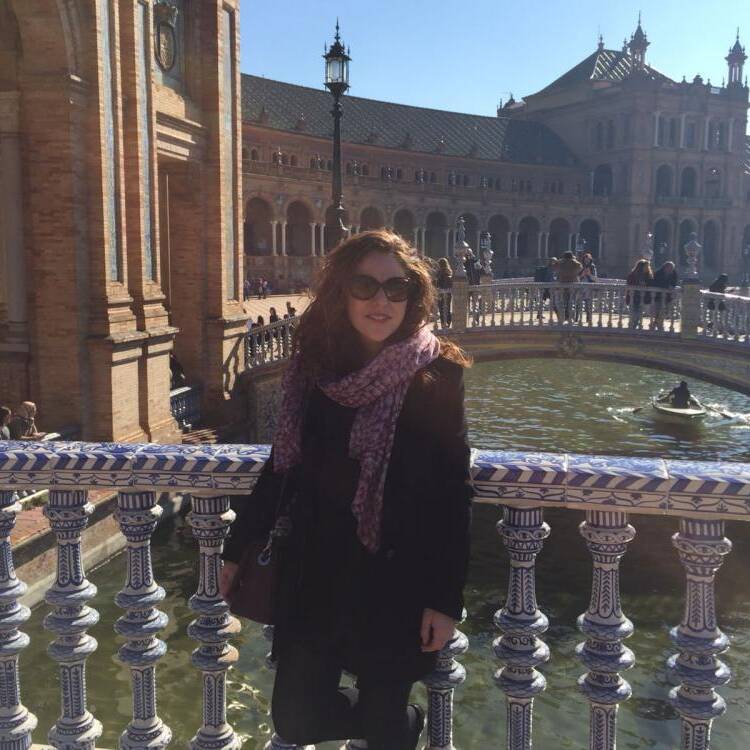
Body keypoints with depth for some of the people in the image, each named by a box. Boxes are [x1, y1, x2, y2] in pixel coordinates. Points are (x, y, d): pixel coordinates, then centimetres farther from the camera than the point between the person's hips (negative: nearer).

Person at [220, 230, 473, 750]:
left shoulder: (437, 375, -11)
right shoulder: (314, 365, 0)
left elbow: (453, 494, -10)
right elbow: (283, 464, 8)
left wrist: (446, 597, -12)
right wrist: (237, 547, 12)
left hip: (397, 579, -4)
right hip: (314, 574, 4)